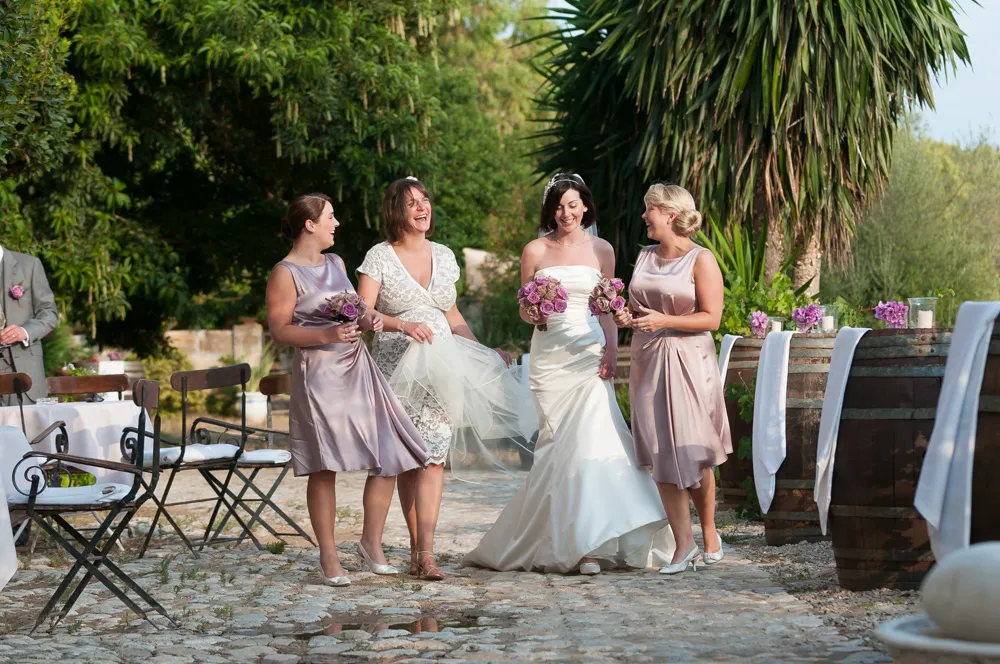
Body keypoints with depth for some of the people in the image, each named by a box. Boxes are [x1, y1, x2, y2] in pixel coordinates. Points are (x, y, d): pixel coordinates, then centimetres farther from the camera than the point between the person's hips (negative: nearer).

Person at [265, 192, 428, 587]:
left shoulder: (335, 262, 17)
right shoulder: (286, 273, -6)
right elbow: (278, 330, -12)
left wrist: (368, 320, 5)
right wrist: (326, 335, -23)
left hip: (357, 369, 7)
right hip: (319, 374, -7)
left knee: (390, 458, 2)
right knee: (324, 468, -6)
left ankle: (372, 544, 16)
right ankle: (329, 558, 1)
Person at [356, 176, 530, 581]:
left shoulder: (444, 256, 12)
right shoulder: (380, 257, -1)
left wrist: (483, 352, 17)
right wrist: (403, 325, -25)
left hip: (442, 366, 2)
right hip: (399, 367, -2)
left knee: (434, 455, -10)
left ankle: (426, 553, -14)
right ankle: (416, 547, 12)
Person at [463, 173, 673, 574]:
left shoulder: (601, 250, 9)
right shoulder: (535, 251, 6)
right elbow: (524, 310, 11)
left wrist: (612, 350, -2)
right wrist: (533, 313, -12)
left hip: (589, 352, 0)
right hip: (549, 355, 0)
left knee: (591, 438, -12)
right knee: (560, 443, -6)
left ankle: (587, 542, -5)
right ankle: (581, 544, -1)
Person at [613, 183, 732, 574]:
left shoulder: (701, 260, -5)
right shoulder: (645, 256, 12)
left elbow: (711, 318, -11)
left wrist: (664, 321, -19)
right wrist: (626, 318, 0)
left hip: (688, 362, -5)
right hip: (648, 362, 5)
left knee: (694, 453, -1)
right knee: (661, 455, -1)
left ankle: (709, 531, 21)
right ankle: (684, 544, 4)